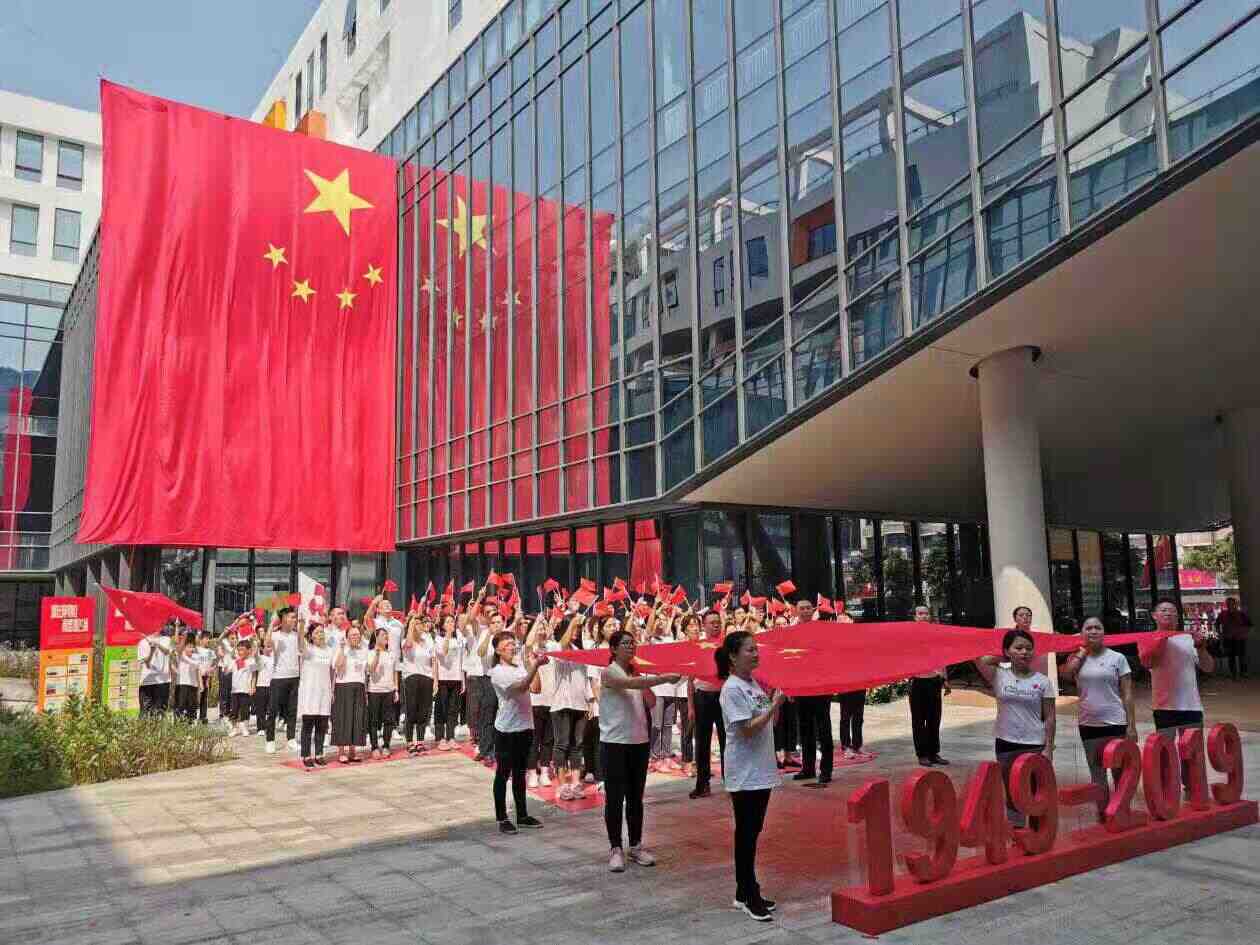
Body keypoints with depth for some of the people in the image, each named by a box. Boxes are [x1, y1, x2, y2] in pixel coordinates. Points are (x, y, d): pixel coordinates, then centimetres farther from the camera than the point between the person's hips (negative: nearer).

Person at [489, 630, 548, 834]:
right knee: (503, 773, 3)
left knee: (519, 773, 15)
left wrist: (535, 665, -7)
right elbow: (521, 687, -25)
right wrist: (535, 666, -35)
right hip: (506, 729, -6)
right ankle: (502, 818, 11)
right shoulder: (497, 672, -11)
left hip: (525, 726, 7)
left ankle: (522, 815, 24)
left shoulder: (521, 666, 10)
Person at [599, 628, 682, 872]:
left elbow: (650, 703, 6)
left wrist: (641, 675, -3)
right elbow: (631, 684, -31)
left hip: (639, 742, 6)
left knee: (635, 797, 13)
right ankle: (616, 849, 11)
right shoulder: (609, 673, -11)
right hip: (614, 743, -6)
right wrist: (664, 678, -39)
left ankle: (635, 846, 23)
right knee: (615, 798, 0)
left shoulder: (635, 673, 10)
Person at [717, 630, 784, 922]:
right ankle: (749, 897, 11)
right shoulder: (732, 689, -16)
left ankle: (746, 892, 24)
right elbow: (748, 729, -21)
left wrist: (777, 705, -2)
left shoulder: (754, 684, 9)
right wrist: (774, 706, -20)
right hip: (745, 774, -8)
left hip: (761, 771, 8)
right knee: (746, 834, 1)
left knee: (752, 832, 14)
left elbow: (768, 722, 12)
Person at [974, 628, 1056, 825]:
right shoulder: (999, 676, -2)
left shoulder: (1042, 681, -3)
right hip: (1005, 744, 1)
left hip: (1034, 745, -1)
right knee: (1012, 795, 12)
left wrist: (1048, 747, -6)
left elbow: (1049, 717, -1)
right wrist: (1002, 658, -2)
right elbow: (979, 659, -16)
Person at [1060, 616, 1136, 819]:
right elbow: (1065, 673, -16)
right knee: (1097, 773, 13)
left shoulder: (1117, 658, -2)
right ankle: (1103, 813, 25)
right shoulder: (1078, 659, 5)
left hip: (1115, 723, -3)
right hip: (1088, 724, 3)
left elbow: (1127, 694, -3)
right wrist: (1083, 651, -6)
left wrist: (1131, 725, -7)